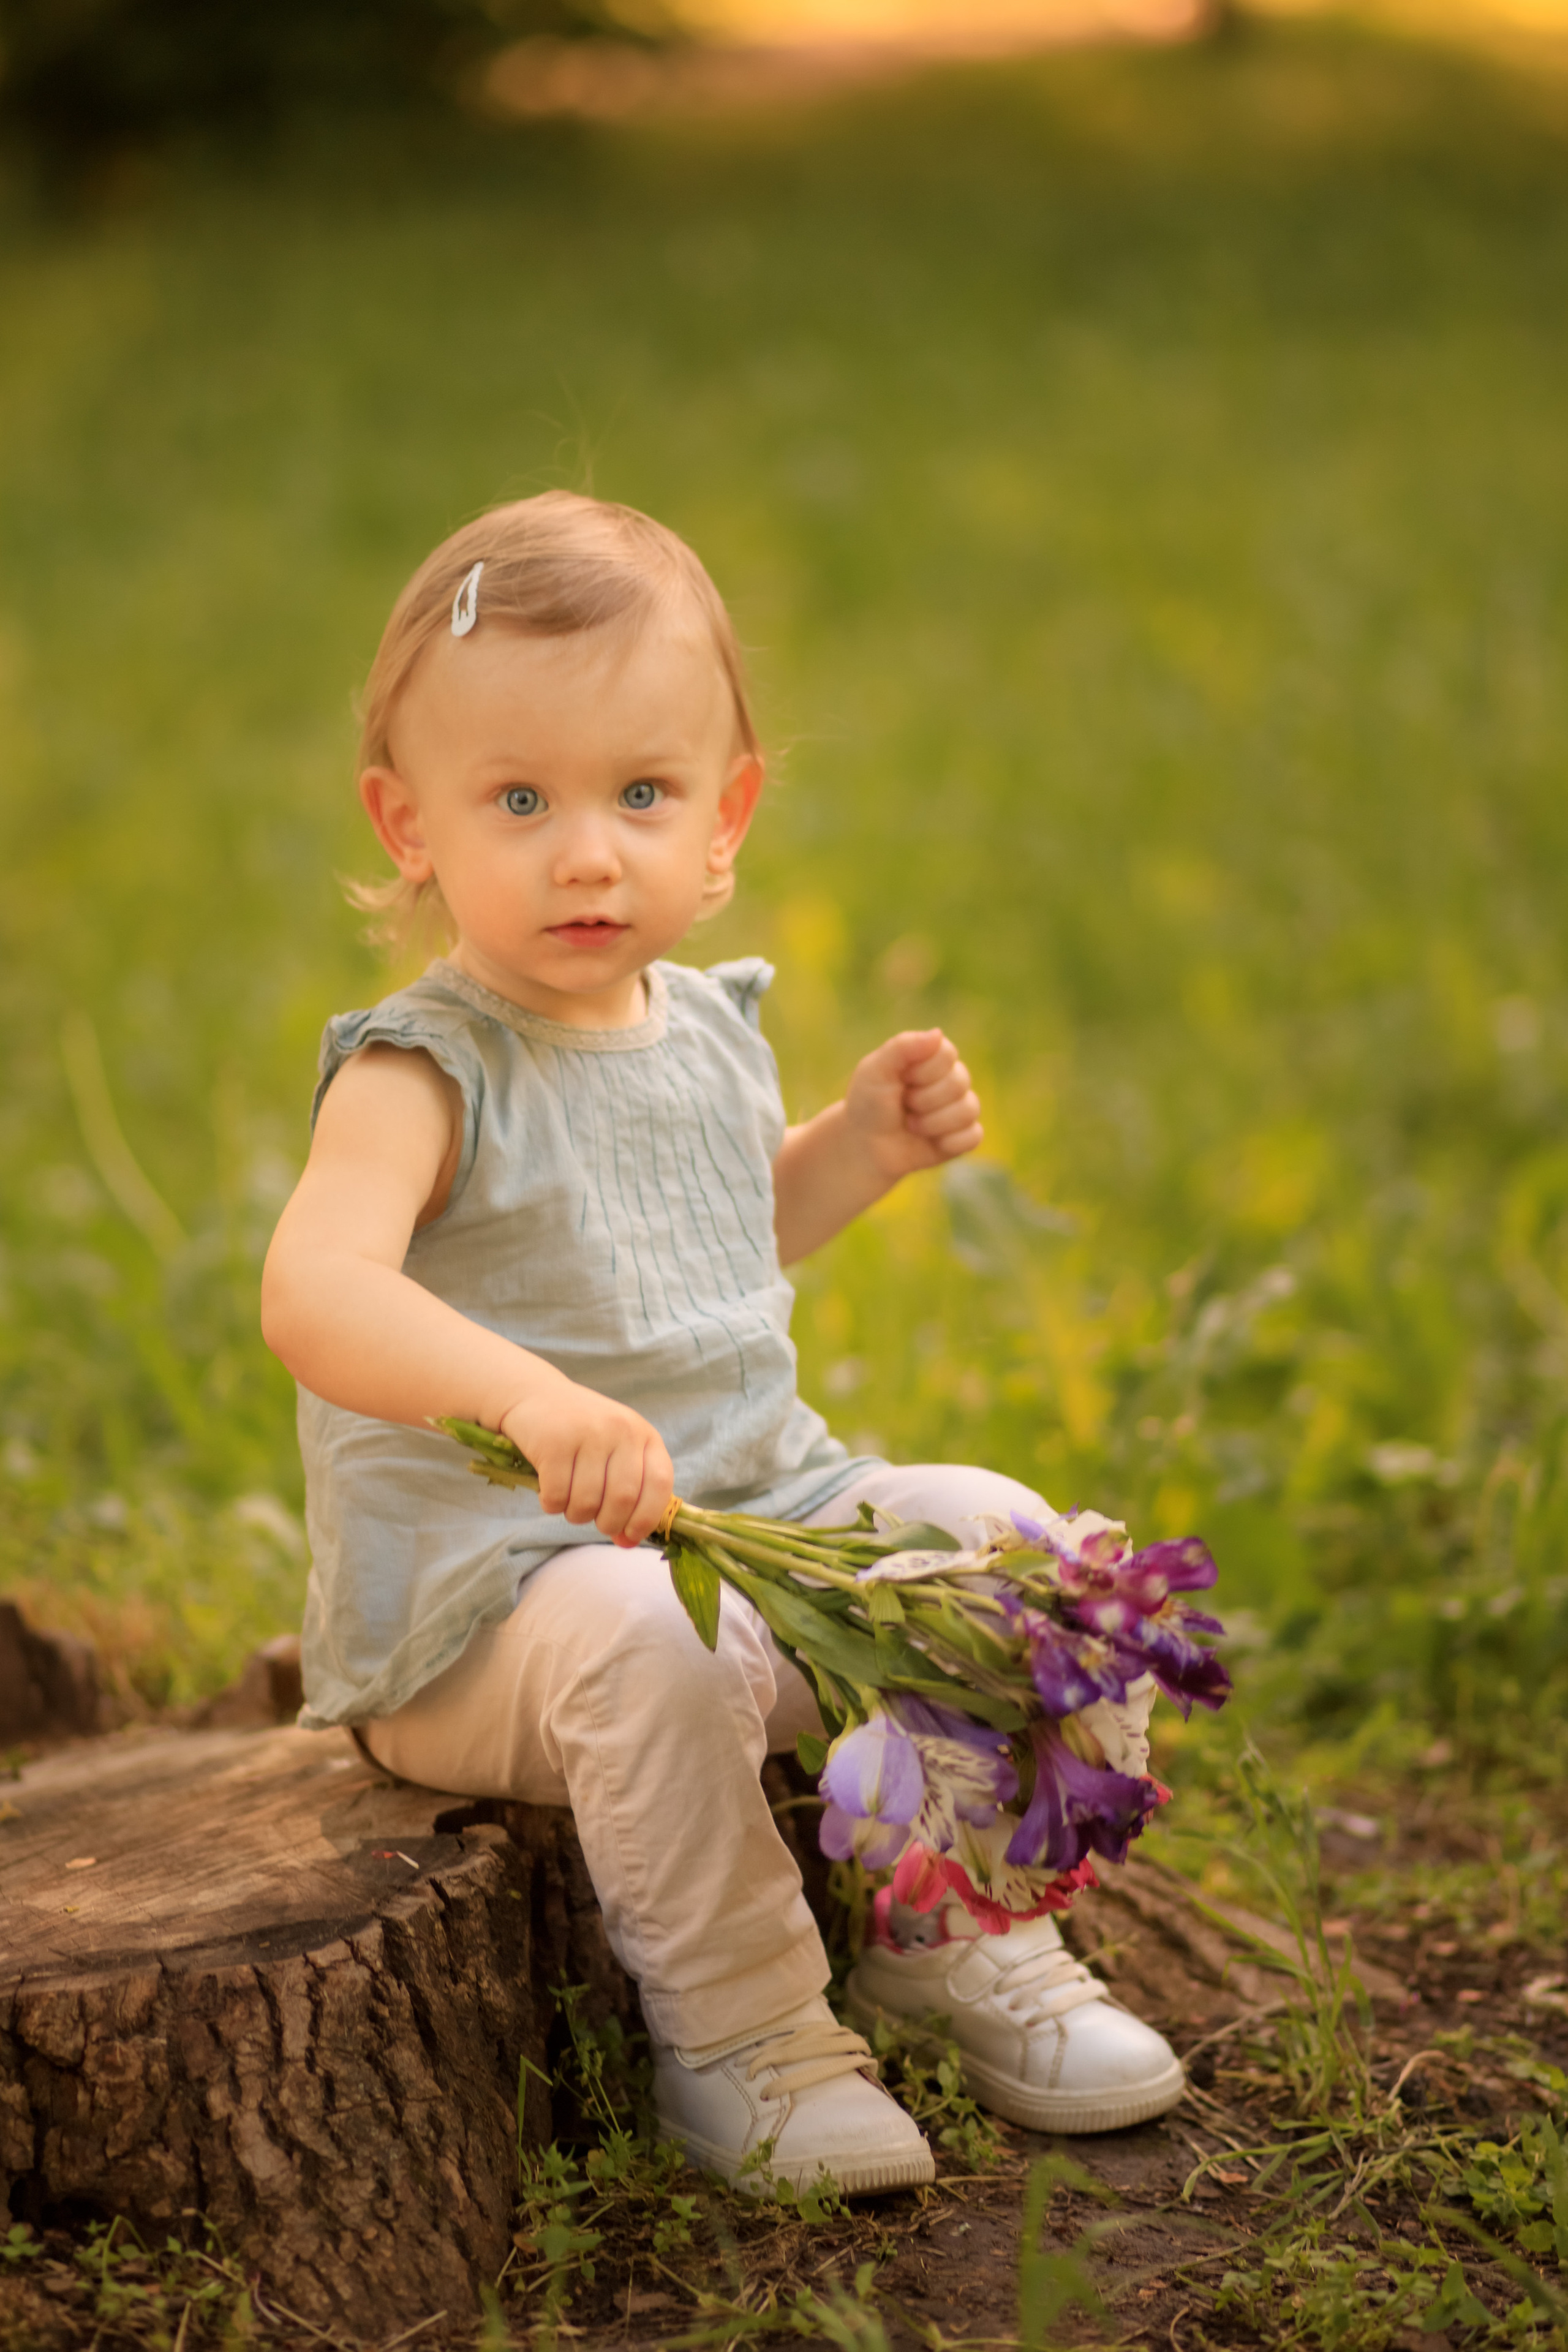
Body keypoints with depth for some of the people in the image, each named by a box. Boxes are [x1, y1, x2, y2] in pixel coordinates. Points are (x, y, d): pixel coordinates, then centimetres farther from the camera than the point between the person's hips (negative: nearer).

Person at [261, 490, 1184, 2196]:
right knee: (644, 1638, -36)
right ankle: (741, 2037, -15)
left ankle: (954, 1927, 13)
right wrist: (526, 1394, -52)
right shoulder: (425, 1074, -17)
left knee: (991, 1531, -2)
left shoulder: (706, 1030, 8)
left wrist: (861, 1145, 11)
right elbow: (315, 1294, -36)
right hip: (496, 1592, -7)